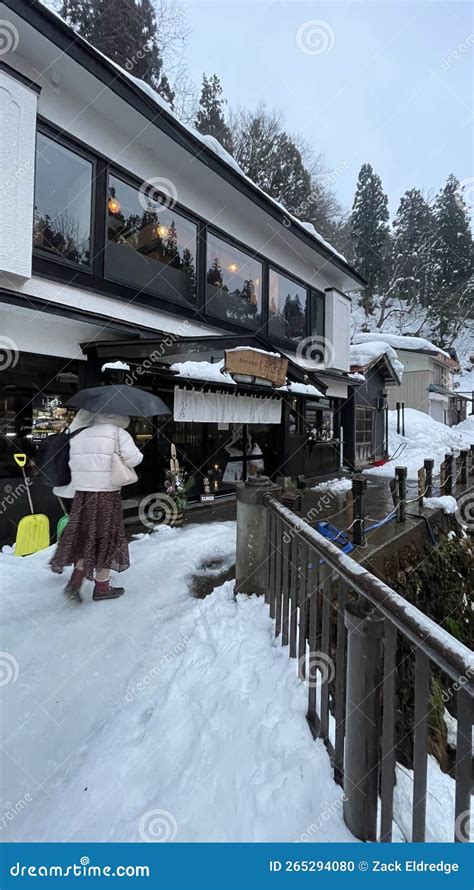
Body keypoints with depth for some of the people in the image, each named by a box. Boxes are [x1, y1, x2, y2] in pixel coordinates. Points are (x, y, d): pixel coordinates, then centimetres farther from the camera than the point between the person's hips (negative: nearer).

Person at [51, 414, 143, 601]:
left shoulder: (80, 436, 12)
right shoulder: (118, 433, -7)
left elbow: (73, 463, 10)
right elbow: (133, 459, -13)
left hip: (82, 493, 6)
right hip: (107, 495, -5)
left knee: (87, 537, 19)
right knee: (106, 539, 7)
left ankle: (75, 581, 11)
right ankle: (101, 587, 18)